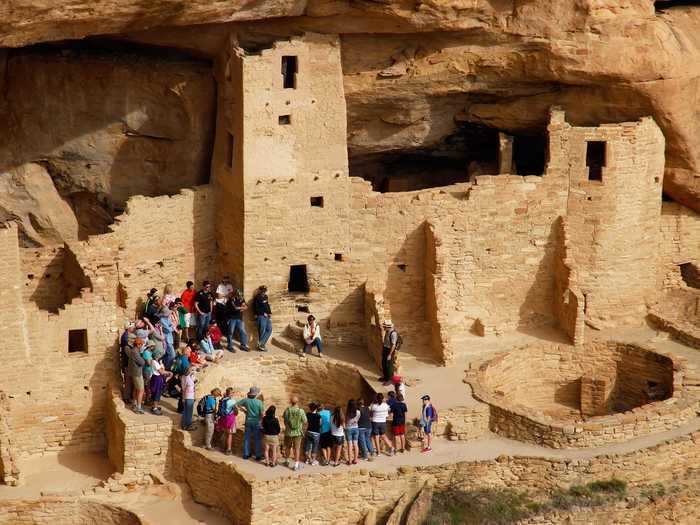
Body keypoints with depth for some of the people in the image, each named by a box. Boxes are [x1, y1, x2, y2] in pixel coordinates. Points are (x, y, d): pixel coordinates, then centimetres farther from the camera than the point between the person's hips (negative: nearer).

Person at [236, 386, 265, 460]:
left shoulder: (246, 400, -7)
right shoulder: (259, 402, -16)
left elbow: (236, 404, -2)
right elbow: (262, 413, -16)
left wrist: (243, 409, 9)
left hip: (248, 421, 3)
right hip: (256, 422, -3)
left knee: (247, 438, 13)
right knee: (257, 439, 5)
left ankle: (246, 454, 18)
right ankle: (258, 456, 8)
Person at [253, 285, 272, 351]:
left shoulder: (265, 297, 14)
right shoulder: (257, 298, -9)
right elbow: (256, 309, -15)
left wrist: (270, 313, 6)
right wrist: (263, 313, -16)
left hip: (267, 316, 8)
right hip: (261, 316, -8)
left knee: (269, 330, 5)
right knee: (262, 331, -5)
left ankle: (262, 344, 11)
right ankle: (260, 345, 5)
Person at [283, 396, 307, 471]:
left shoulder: (287, 410, -15)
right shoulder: (301, 411, -18)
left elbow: (284, 417, 3)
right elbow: (305, 422, -9)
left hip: (288, 432, 1)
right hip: (298, 433, -1)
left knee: (288, 447, 22)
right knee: (297, 448, 9)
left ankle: (288, 461, 37)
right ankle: (296, 464, 10)